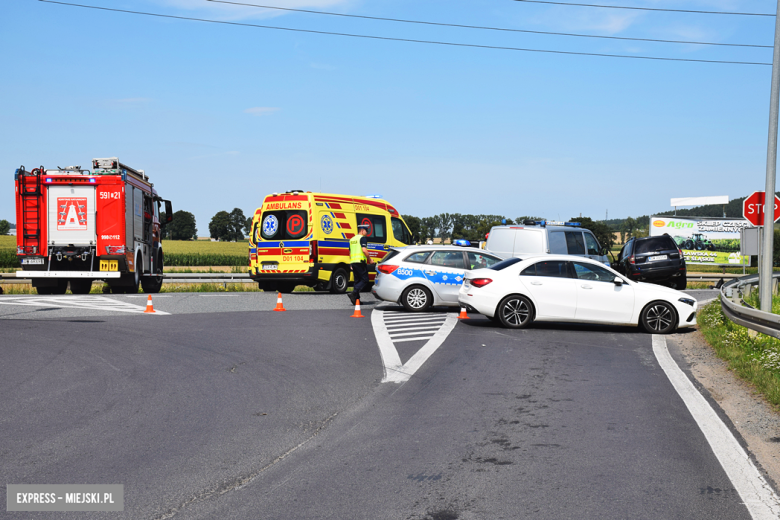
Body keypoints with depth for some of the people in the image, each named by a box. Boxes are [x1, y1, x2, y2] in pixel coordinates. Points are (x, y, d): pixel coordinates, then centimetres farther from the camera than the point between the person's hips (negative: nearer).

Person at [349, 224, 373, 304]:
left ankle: (356, 299, 6)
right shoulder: (363, 238, -5)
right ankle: (353, 293, -22)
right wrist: (370, 260, -8)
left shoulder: (352, 239, 21)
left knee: (357, 280, 12)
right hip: (360, 261, -8)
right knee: (364, 280, -6)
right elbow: (364, 250, -18)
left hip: (353, 262, 8)